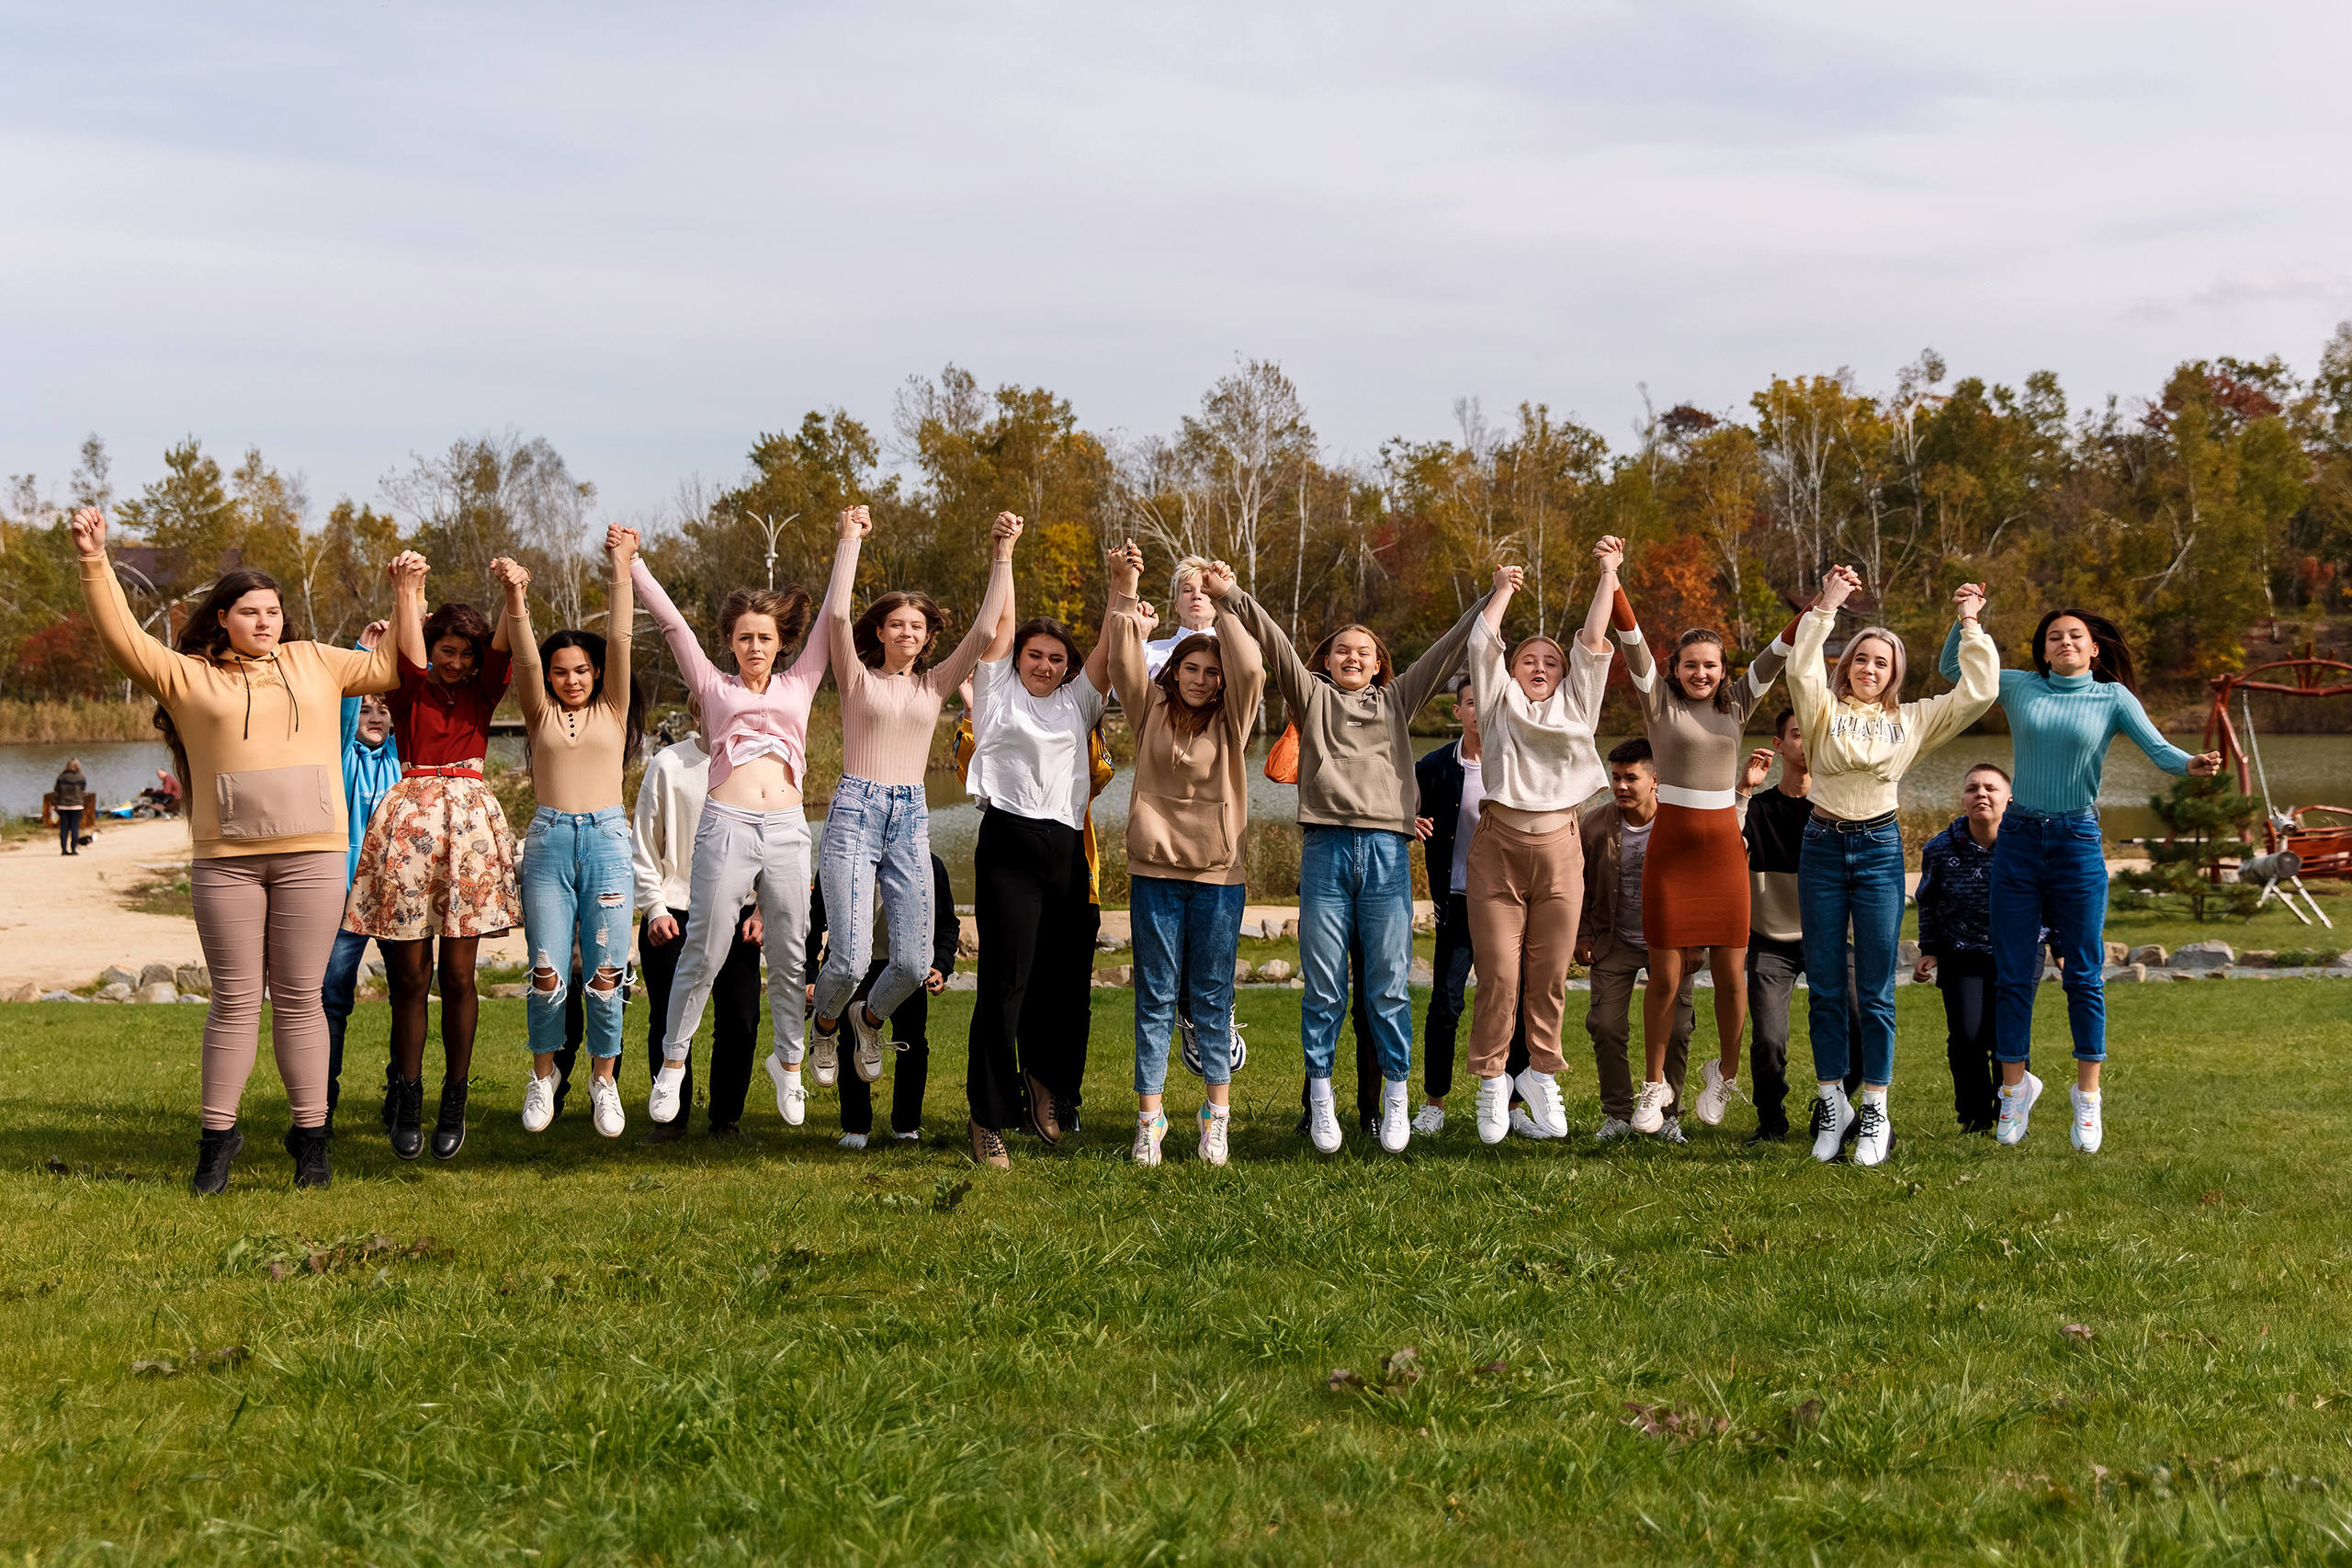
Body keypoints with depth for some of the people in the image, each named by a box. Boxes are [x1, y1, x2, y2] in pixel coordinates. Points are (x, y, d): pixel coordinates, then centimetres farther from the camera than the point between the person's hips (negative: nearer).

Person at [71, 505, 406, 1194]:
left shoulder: (314, 664, 14)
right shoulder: (188, 675, 9)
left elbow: (393, 667, 20)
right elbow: (124, 639, 0)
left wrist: (407, 595, 14)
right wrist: (95, 563, -8)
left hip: (312, 855, 1)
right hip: (226, 861, -1)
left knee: (298, 998, 4)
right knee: (234, 999, 3)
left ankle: (310, 1136, 10)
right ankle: (218, 1137, 11)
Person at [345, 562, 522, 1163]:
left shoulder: (482, 691, 11)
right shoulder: (410, 689, 7)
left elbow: (505, 645, -6)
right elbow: (407, 645, -13)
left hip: (471, 823, 1)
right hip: (409, 819, -1)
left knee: (458, 973, 0)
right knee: (410, 975, 0)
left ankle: (454, 1106, 8)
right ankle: (407, 1106, 9)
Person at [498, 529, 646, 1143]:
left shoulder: (611, 710, 12)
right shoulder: (541, 714, 12)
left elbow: (619, 641, 1)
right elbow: (526, 660, -5)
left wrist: (622, 568, -6)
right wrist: (515, 597, -22)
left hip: (606, 839, 0)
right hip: (549, 841, 0)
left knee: (605, 971, -3)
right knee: (547, 971, -4)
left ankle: (604, 1079, 13)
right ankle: (543, 1074, 17)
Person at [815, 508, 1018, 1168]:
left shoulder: (935, 683, 13)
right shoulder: (858, 678, 5)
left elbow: (984, 631, 3)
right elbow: (836, 615, -10)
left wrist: (1002, 557, -1)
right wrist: (850, 540, -9)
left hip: (911, 821, 3)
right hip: (855, 815, -3)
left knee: (913, 963, -4)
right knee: (851, 956, -13)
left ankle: (869, 1017, 31)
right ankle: (825, 1023, 22)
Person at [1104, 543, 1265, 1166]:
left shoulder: (1231, 722, 5)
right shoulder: (1152, 712, 8)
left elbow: (1250, 669, -11)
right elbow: (1125, 658, -3)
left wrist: (1224, 602, -11)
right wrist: (1124, 593, -9)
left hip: (1218, 874, 0)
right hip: (1155, 869, 0)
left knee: (1210, 997, 4)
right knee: (1156, 996, 2)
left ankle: (1217, 1115, 11)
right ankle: (1150, 1114, 6)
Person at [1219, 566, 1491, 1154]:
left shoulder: (1397, 702, 19)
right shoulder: (1312, 697, 15)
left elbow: (1447, 650, 18)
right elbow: (1274, 644, 3)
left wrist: (1493, 599, 14)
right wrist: (1231, 597, -8)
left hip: (1387, 850, 1)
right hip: (1326, 847, -1)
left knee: (1390, 985, 0)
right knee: (1323, 988, 2)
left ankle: (1395, 1099, 10)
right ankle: (1321, 1101, 11)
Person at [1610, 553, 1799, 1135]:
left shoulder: (1737, 703, 10)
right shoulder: (1659, 701, 2)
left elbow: (1781, 651, 4)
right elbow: (1631, 639, -9)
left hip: (1724, 844, 3)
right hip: (1671, 846, -2)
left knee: (1731, 971, 3)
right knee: (1666, 974, -1)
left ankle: (1724, 1074, 25)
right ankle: (1655, 1086, 13)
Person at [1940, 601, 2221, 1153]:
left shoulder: (2113, 697, 3)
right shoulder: (2021, 688, 7)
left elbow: (2157, 747, -7)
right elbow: (1952, 669, 14)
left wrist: (2192, 764, -28)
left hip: (2078, 840, -1)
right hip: (2019, 839, 2)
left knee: (2084, 974, 0)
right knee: (2013, 974, 4)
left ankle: (2087, 1093, 9)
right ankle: (2015, 1085, 17)